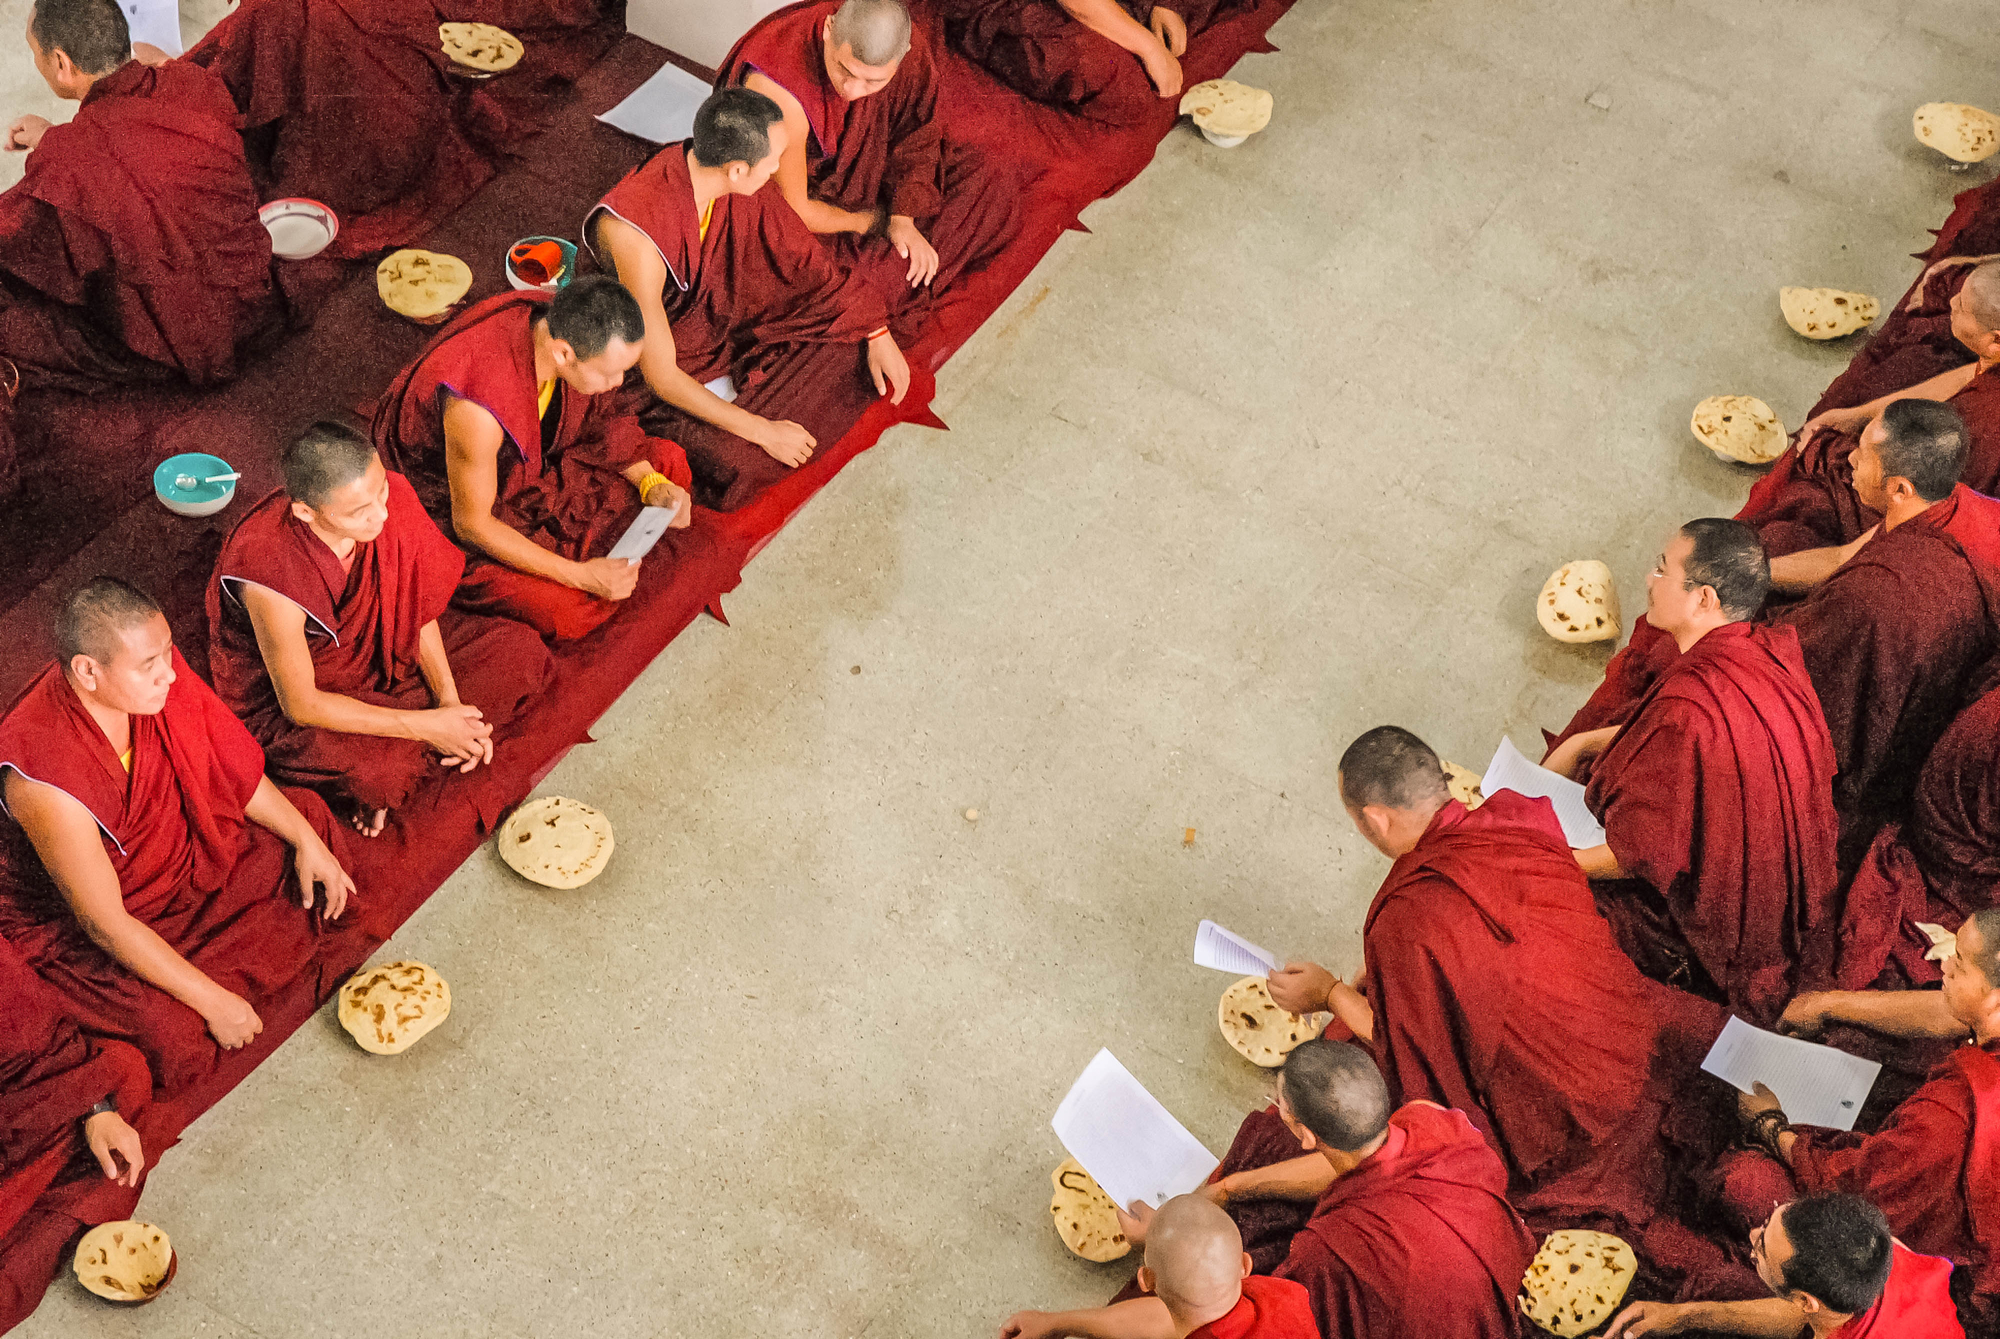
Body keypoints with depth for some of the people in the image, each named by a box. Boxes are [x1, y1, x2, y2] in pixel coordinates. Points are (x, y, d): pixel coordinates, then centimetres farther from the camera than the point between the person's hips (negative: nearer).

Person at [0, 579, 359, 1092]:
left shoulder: (156, 672, -20)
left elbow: (232, 768, 0)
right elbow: (106, 924, -30)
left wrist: (307, 840, -8)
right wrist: (215, 1002, -27)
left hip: (187, 851, 7)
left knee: (311, 816, 1)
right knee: (171, 1028, -26)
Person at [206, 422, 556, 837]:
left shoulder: (390, 496, -23)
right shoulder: (271, 576, -38)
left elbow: (415, 603, -3)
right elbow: (300, 705, -26)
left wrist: (449, 702, -11)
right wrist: (426, 726, -26)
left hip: (377, 648, 7)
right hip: (280, 698, -6)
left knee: (522, 651, -5)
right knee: (377, 773, -36)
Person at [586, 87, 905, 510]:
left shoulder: (737, 182, -17)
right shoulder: (637, 237, -36)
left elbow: (804, 257, 1)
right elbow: (661, 377, -29)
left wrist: (878, 332, -4)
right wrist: (763, 431, -26)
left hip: (724, 323, 7)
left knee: (851, 353, -9)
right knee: (738, 467, -28)